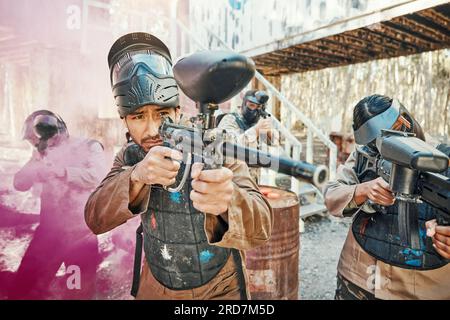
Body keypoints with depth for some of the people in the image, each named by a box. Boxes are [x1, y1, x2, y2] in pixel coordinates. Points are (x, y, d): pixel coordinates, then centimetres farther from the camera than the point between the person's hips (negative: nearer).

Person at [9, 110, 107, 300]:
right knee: (23, 287, 13)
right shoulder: (43, 153, 7)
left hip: (81, 231, -4)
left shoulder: (89, 147, -7)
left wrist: (59, 170, -20)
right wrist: (39, 167, -16)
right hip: (49, 229, 4)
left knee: (81, 290, 11)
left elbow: (95, 177, -22)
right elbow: (19, 183, 2)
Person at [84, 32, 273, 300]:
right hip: (155, 287, 4)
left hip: (218, 289, -3)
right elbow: (96, 220, -19)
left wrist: (228, 201, -54)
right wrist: (136, 177, -38)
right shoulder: (130, 156, -10)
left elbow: (260, 228, -32)